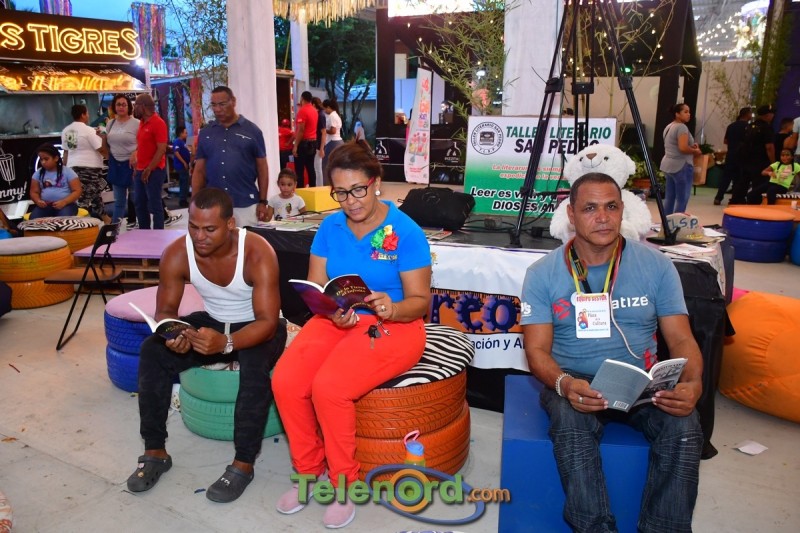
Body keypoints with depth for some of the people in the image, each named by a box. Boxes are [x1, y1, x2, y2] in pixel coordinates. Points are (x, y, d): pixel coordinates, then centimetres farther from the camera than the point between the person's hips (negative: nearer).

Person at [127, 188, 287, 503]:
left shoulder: (258, 253, -29)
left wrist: (226, 343, -48)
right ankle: (155, 452, -3)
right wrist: (172, 334, -32)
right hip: (213, 322, 5)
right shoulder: (177, 254, -17)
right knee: (153, 351, -17)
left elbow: (268, 322, -30)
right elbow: (165, 310, -7)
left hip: (257, 327, -4)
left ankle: (244, 463, -19)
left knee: (255, 365, -36)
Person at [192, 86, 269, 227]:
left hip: (246, 204, -2)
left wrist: (262, 201, -1)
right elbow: (199, 170, 11)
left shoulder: (252, 131, 2)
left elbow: (262, 168, 3)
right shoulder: (205, 133, 10)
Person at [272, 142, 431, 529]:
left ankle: (344, 484, -1)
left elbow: (420, 301, -9)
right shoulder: (330, 227, 3)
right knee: (285, 381, -19)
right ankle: (309, 472, 7)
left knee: (329, 387, -28)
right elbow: (315, 288, 3)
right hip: (335, 321, 5)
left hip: (392, 326, -5)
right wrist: (332, 311, -18)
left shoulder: (406, 232, -11)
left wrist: (392, 308, -31)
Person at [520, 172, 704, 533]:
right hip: (572, 382, -1)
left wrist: (692, 383, -21)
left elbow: (681, 339, 2)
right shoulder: (543, 273, -2)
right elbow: (537, 349, -6)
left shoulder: (656, 266, 3)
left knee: (685, 426, -27)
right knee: (571, 425, -33)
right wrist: (565, 384, -29)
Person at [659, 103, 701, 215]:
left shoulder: (669, 127, 16)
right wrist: (695, 151, -7)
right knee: (682, 199, -6)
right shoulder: (681, 127, -14)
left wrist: (691, 146, 14)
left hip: (669, 165, 10)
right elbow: (683, 148, -24)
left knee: (669, 197, 11)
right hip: (681, 166, -10)